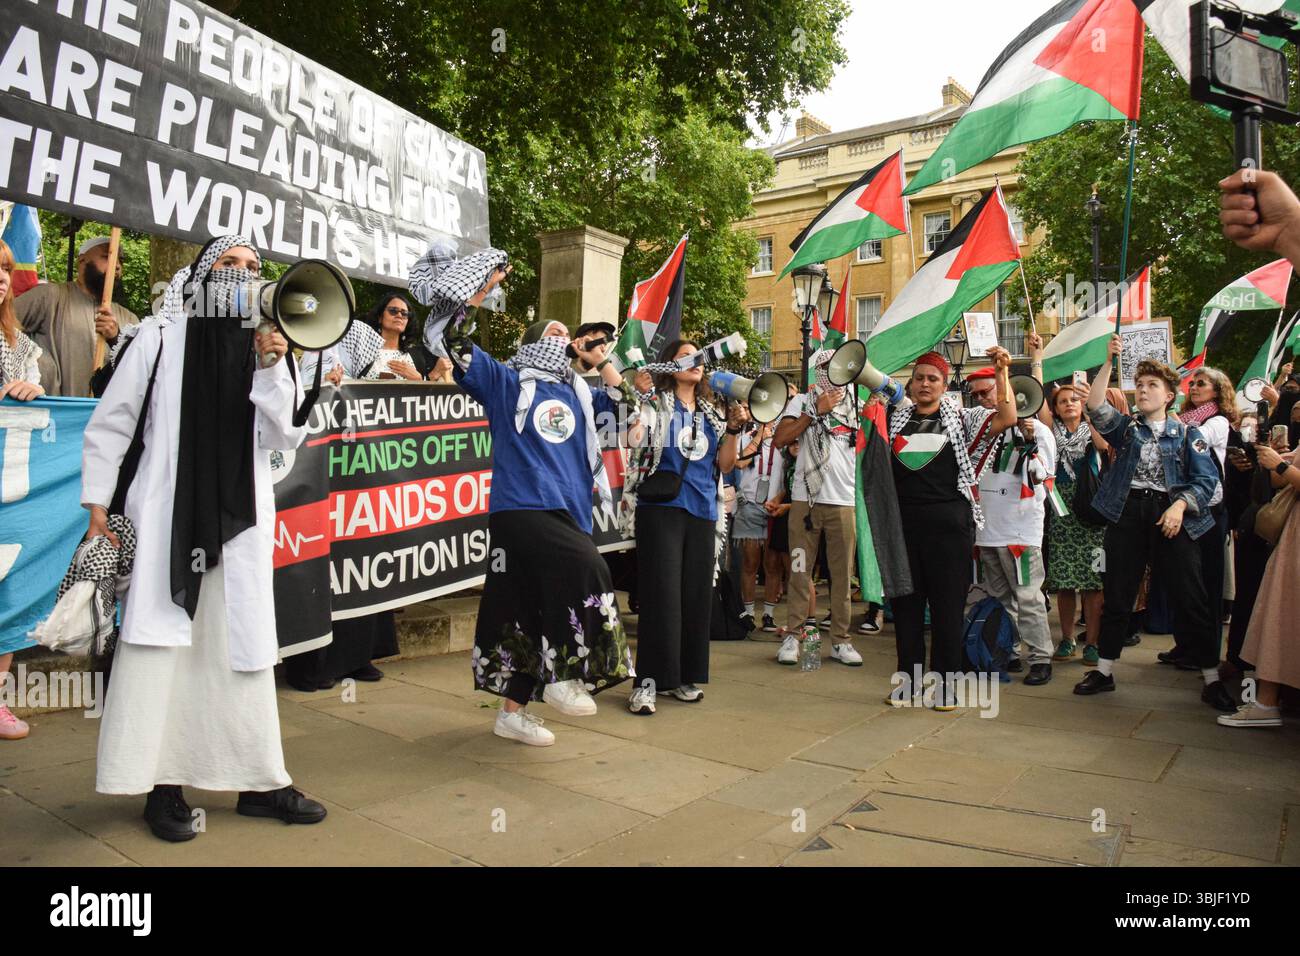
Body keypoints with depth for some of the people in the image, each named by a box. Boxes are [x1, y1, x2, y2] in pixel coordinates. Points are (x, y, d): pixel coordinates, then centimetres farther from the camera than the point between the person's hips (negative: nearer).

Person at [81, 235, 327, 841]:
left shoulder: (269, 346, 7)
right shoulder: (161, 338, -1)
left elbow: (287, 438, 0)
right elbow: (109, 423, 3)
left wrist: (272, 370, -12)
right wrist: (99, 502, -1)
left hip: (241, 518, 3)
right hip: (167, 514, -3)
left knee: (245, 648, 7)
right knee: (160, 645, 0)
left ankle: (258, 782, 16)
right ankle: (162, 785, 11)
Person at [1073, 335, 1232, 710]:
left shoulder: (1187, 434, 9)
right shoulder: (1126, 426, 13)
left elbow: (1207, 478, 0)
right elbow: (1095, 406, -6)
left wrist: (1180, 505, -16)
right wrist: (1110, 362, -12)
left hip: (1171, 516, -2)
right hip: (1127, 514, 2)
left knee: (1192, 598, -3)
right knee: (1117, 596, 6)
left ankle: (1211, 679, 7)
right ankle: (1104, 670, 16)